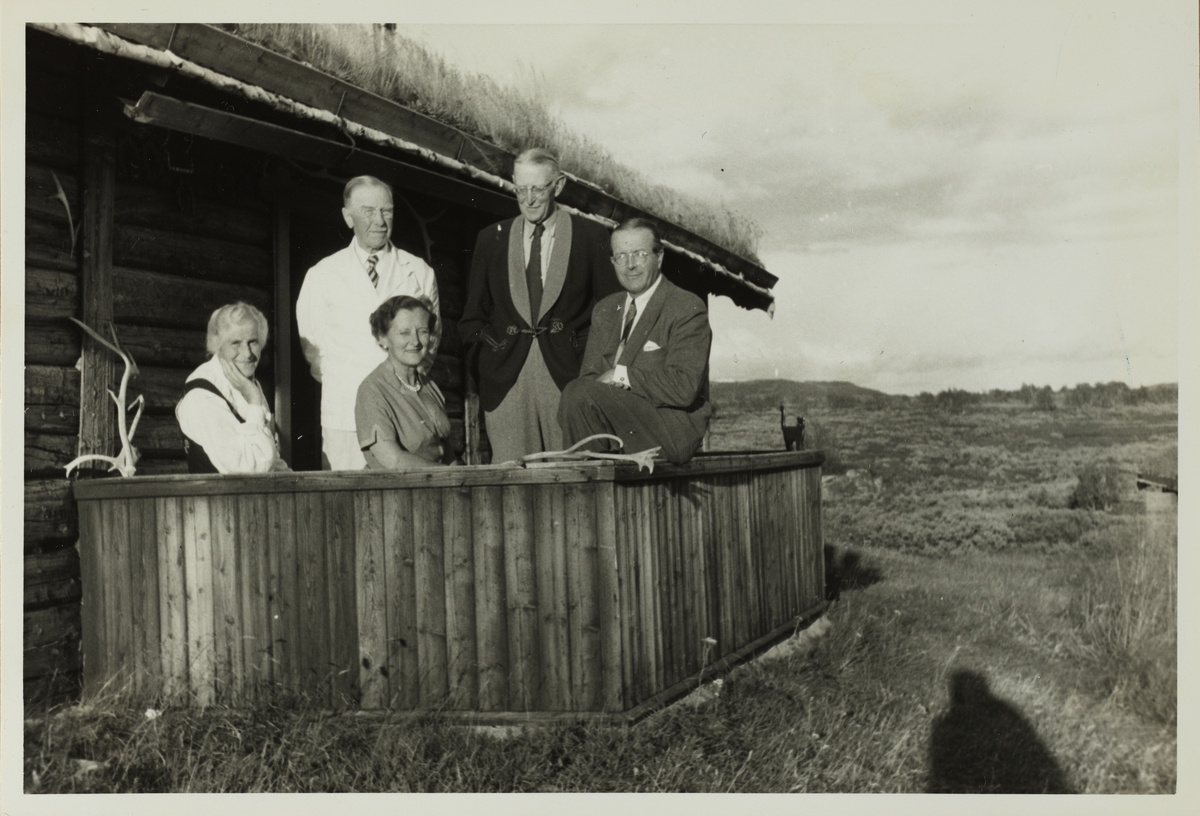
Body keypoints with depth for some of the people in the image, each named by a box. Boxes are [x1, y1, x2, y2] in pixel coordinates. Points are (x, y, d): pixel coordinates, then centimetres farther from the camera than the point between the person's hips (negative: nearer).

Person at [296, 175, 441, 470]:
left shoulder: (420, 272, 11)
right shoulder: (322, 276, 9)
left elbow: (432, 336, 14)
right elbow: (312, 344, 11)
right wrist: (339, 384, 3)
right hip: (345, 415, 0)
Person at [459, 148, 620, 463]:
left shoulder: (591, 236, 5)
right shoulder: (491, 239, 14)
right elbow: (472, 317, 17)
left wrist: (584, 350, -5)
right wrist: (493, 348, 2)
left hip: (568, 377, -2)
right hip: (506, 381, 2)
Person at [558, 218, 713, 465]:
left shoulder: (687, 309, -7)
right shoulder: (604, 310, 16)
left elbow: (684, 389, -18)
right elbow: (589, 376, 12)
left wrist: (621, 375, -14)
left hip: (673, 431, -7)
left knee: (580, 393, -24)